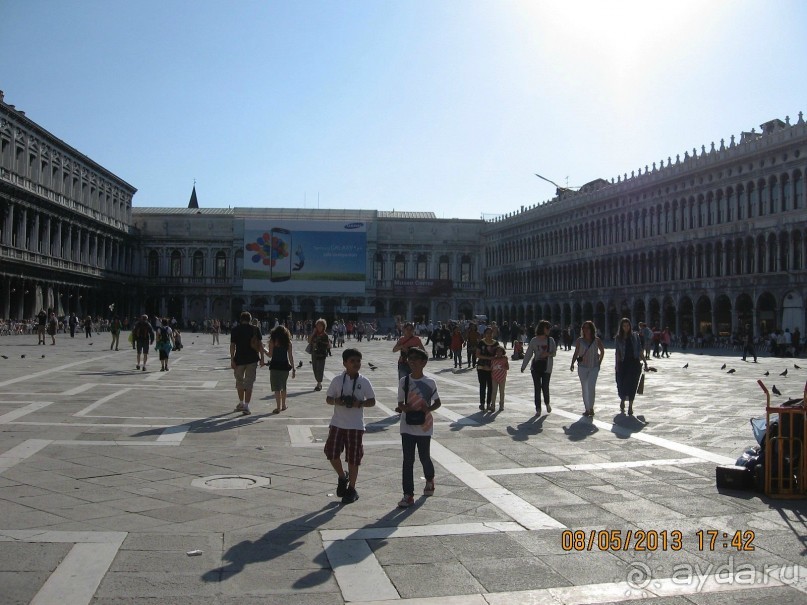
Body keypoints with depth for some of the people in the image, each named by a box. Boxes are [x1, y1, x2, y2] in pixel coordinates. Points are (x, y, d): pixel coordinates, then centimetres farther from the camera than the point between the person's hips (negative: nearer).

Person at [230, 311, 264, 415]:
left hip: (239, 359, 0)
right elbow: (260, 345, -2)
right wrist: (262, 358, 3)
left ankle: (241, 403, 28)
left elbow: (232, 346, -5)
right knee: (249, 382, 3)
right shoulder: (255, 329, -1)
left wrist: (232, 360, -3)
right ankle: (246, 406, -1)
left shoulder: (235, 330, -1)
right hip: (252, 359, 0)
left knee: (239, 381, 18)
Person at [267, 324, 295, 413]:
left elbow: (270, 355, -5)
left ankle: (278, 407, -3)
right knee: (283, 386, 19)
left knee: (276, 387, 0)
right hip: (285, 366, 4)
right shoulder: (288, 341, 4)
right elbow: (291, 356, 4)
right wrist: (293, 368, 8)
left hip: (275, 366, -4)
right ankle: (283, 405, 28)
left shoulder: (272, 341, -4)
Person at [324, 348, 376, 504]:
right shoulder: (337, 380, 0)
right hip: (337, 423, 2)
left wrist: (359, 403, -17)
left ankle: (352, 489, 20)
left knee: (353, 458, 3)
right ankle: (342, 477, 27)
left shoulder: (364, 382, -3)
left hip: (356, 425, -1)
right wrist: (337, 401, -16)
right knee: (332, 453, -3)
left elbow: (372, 401, 1)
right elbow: (328, 399, 5)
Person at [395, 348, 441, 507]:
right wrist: (404, 408, -20)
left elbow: (437, 402, 4)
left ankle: (430, 480, 43)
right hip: (407, 427, 1)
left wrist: (428, 409, -17)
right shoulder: (404, 381, -2)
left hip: (424, 427, -1)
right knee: (408, 460, 0)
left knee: (424, 457, 12)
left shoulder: (430, 383, -6)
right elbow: (400, 404, 3)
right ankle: (408, 495, 5)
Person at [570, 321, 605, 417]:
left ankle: (591, 408, -5)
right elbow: (576, 353, 5)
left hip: (594, 367, -2)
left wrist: (599, 362, 6)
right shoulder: (579, 340, 1)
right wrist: (572, 363, -7)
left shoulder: (597, 340, 0)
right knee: (584, 388, 5)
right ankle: (587, 409, 13)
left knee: (591, 387, -14)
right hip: (582, 367, 2)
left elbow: (602, 351, 13)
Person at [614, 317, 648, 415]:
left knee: (632, 385, -3)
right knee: (622, 384, 3)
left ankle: (630, 406, 5)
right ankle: (622, 401, 32)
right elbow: (617, 352, 2)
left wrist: (645, 361, 6)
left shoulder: (635, 336, 7)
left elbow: (640, 350, 9)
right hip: (623, 363, 0)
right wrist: (617, 365, -4)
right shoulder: (618, 338, 4)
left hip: (634, 363, 0)